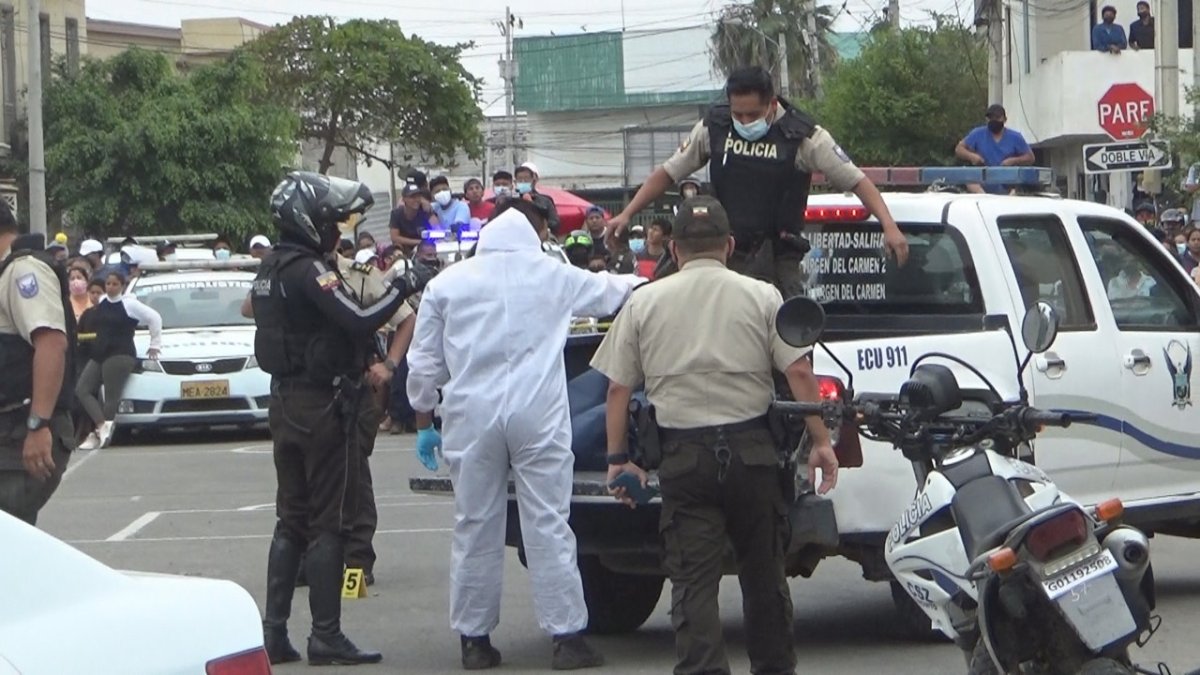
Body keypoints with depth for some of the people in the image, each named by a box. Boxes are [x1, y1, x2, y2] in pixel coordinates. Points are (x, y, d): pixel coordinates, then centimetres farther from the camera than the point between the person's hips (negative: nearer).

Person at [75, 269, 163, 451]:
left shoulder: (129, 304, -3)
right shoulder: (102, 302, 15)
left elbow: (154, 318, 1)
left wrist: (155, 345, 4)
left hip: (120, 355, -7)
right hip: (98, 355, 7)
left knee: (111, 397, -10)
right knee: (82, 390, -9)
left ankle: (100, 434, -8)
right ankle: (103, 426, -16)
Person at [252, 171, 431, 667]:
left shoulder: (270, 269, 12)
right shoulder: (309, 271, -17)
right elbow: (358, 322, -28)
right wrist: (403, 287, -16)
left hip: (283, 400, 9)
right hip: (321, 403, -9)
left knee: (291, 519, 13)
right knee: (327, 522, -5)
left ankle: (274, 630, 11)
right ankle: (326, 636, -5)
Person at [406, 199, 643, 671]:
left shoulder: (448, 283, 8)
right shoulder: (554, 277, 6)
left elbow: (424, 362, 9)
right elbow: (610, 291, 26)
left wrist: (423, 420, 19)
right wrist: (641, 283, 47)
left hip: (471, 417, 1)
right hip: (538, 415, -1)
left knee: (475, 528, 7)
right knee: (548, 526, 0)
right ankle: (566, 636, 0)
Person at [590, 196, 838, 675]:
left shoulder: (644, 302, 5)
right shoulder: (761, 296, 3)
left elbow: (618, 388, 4)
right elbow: (799, 372, -4)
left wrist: (617, 457, 12)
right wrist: (821, 441, 1)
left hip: (683, 455, 0)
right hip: (752, 450, 1)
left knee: (693, 581, -1)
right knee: (764, 573, 12)